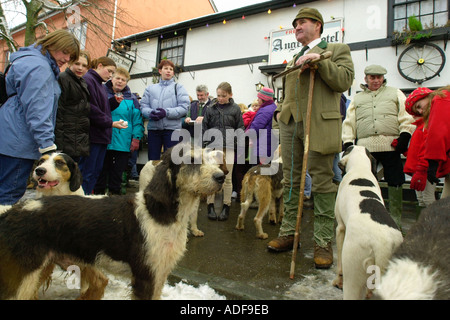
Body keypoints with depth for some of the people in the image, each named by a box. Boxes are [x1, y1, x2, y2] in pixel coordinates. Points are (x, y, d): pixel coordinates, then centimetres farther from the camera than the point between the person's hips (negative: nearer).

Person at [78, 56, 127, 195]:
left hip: (102, 135, 10)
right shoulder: (88, 80, -9)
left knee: (96, 171, 12)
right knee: (87, 172, -5)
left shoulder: (100, 84, 22)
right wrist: (110, 123, -16)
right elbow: (91, 109, -18)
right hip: (92, 134, -10)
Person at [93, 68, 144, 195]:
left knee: (118, 171, 9)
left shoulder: (131, 99, 9)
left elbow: (137, 119, 5)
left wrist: (136, 138, -5)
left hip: (123, 142, 1)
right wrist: (112, 102, -17)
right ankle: (98, 193, 17)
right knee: (102, 169, 6)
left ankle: (114, 193, 20)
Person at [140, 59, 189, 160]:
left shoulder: (179, 87, 8)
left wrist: (167, 112, -17)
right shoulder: (150, 88, 17)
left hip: (172, 128, -2)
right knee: (153, 159, 7)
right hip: (153, 128, 3)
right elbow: (143, 106, 9)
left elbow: (184, 107, -4)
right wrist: (150, 113, -14)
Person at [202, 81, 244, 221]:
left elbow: (241, 126, 12)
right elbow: (204, 127, 13)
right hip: (213, 146, 1)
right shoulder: (211, 108, 10)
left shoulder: (235, 109, 8)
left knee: (227, 177, 3)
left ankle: (226, 207, 15)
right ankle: (210, 205, 11)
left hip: (228, 147, -1)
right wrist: (203, 144, 6)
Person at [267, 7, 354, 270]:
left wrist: (319, 60, -12)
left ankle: (324, 243, 6)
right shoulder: (294, 60, 26)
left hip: (319, 125, -6)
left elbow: (344, 81, -5)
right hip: (290, 124, 6)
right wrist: (281, 110, 15)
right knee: (291, 182, 8)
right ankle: (288, 233, 19)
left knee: (323, 184, -3)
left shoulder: (337, 50, 10)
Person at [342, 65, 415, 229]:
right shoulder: (357, 98, 21)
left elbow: (406, 116, 10)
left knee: (395, 181, 1)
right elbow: (349, 122, 14)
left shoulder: (395, 93, 18)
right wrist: (347, 142, 2)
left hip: (390, 145, 0)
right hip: (365, 146, 1)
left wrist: (405, 135, -4)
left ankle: (395, 217, 13)